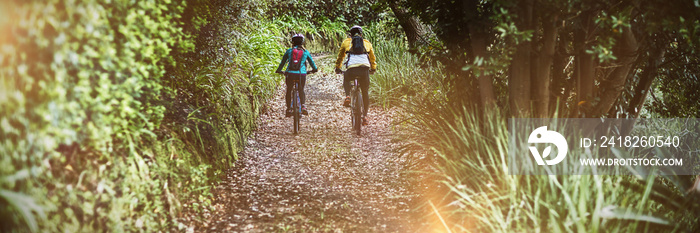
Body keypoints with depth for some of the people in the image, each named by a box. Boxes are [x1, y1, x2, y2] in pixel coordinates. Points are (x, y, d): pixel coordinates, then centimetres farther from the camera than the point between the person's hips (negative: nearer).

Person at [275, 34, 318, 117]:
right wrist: (315, 69, 39)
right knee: (301, 90, 22)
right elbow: (311, 62, 21)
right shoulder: (305, 52, 10)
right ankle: (303, 106, 1)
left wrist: (278, 70, 33)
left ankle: (288, 110, 16)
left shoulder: (289, 51, 9)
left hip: (290, 74, 0)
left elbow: (282, 62, 18)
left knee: (289, 91, 19)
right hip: (301, 74, 0)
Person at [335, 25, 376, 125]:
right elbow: (372, 58, 37)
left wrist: (337, 68, 49)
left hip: (352, 69, -1)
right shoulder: (367, 43, 26)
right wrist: (373, 69, 54)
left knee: (346, 79, 33)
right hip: (365, 68, 1)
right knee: (365, 93, 14)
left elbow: (340, 57, 33)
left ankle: (347, 96, 9)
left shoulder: (346, 42, 22)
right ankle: (365, 116, 11)